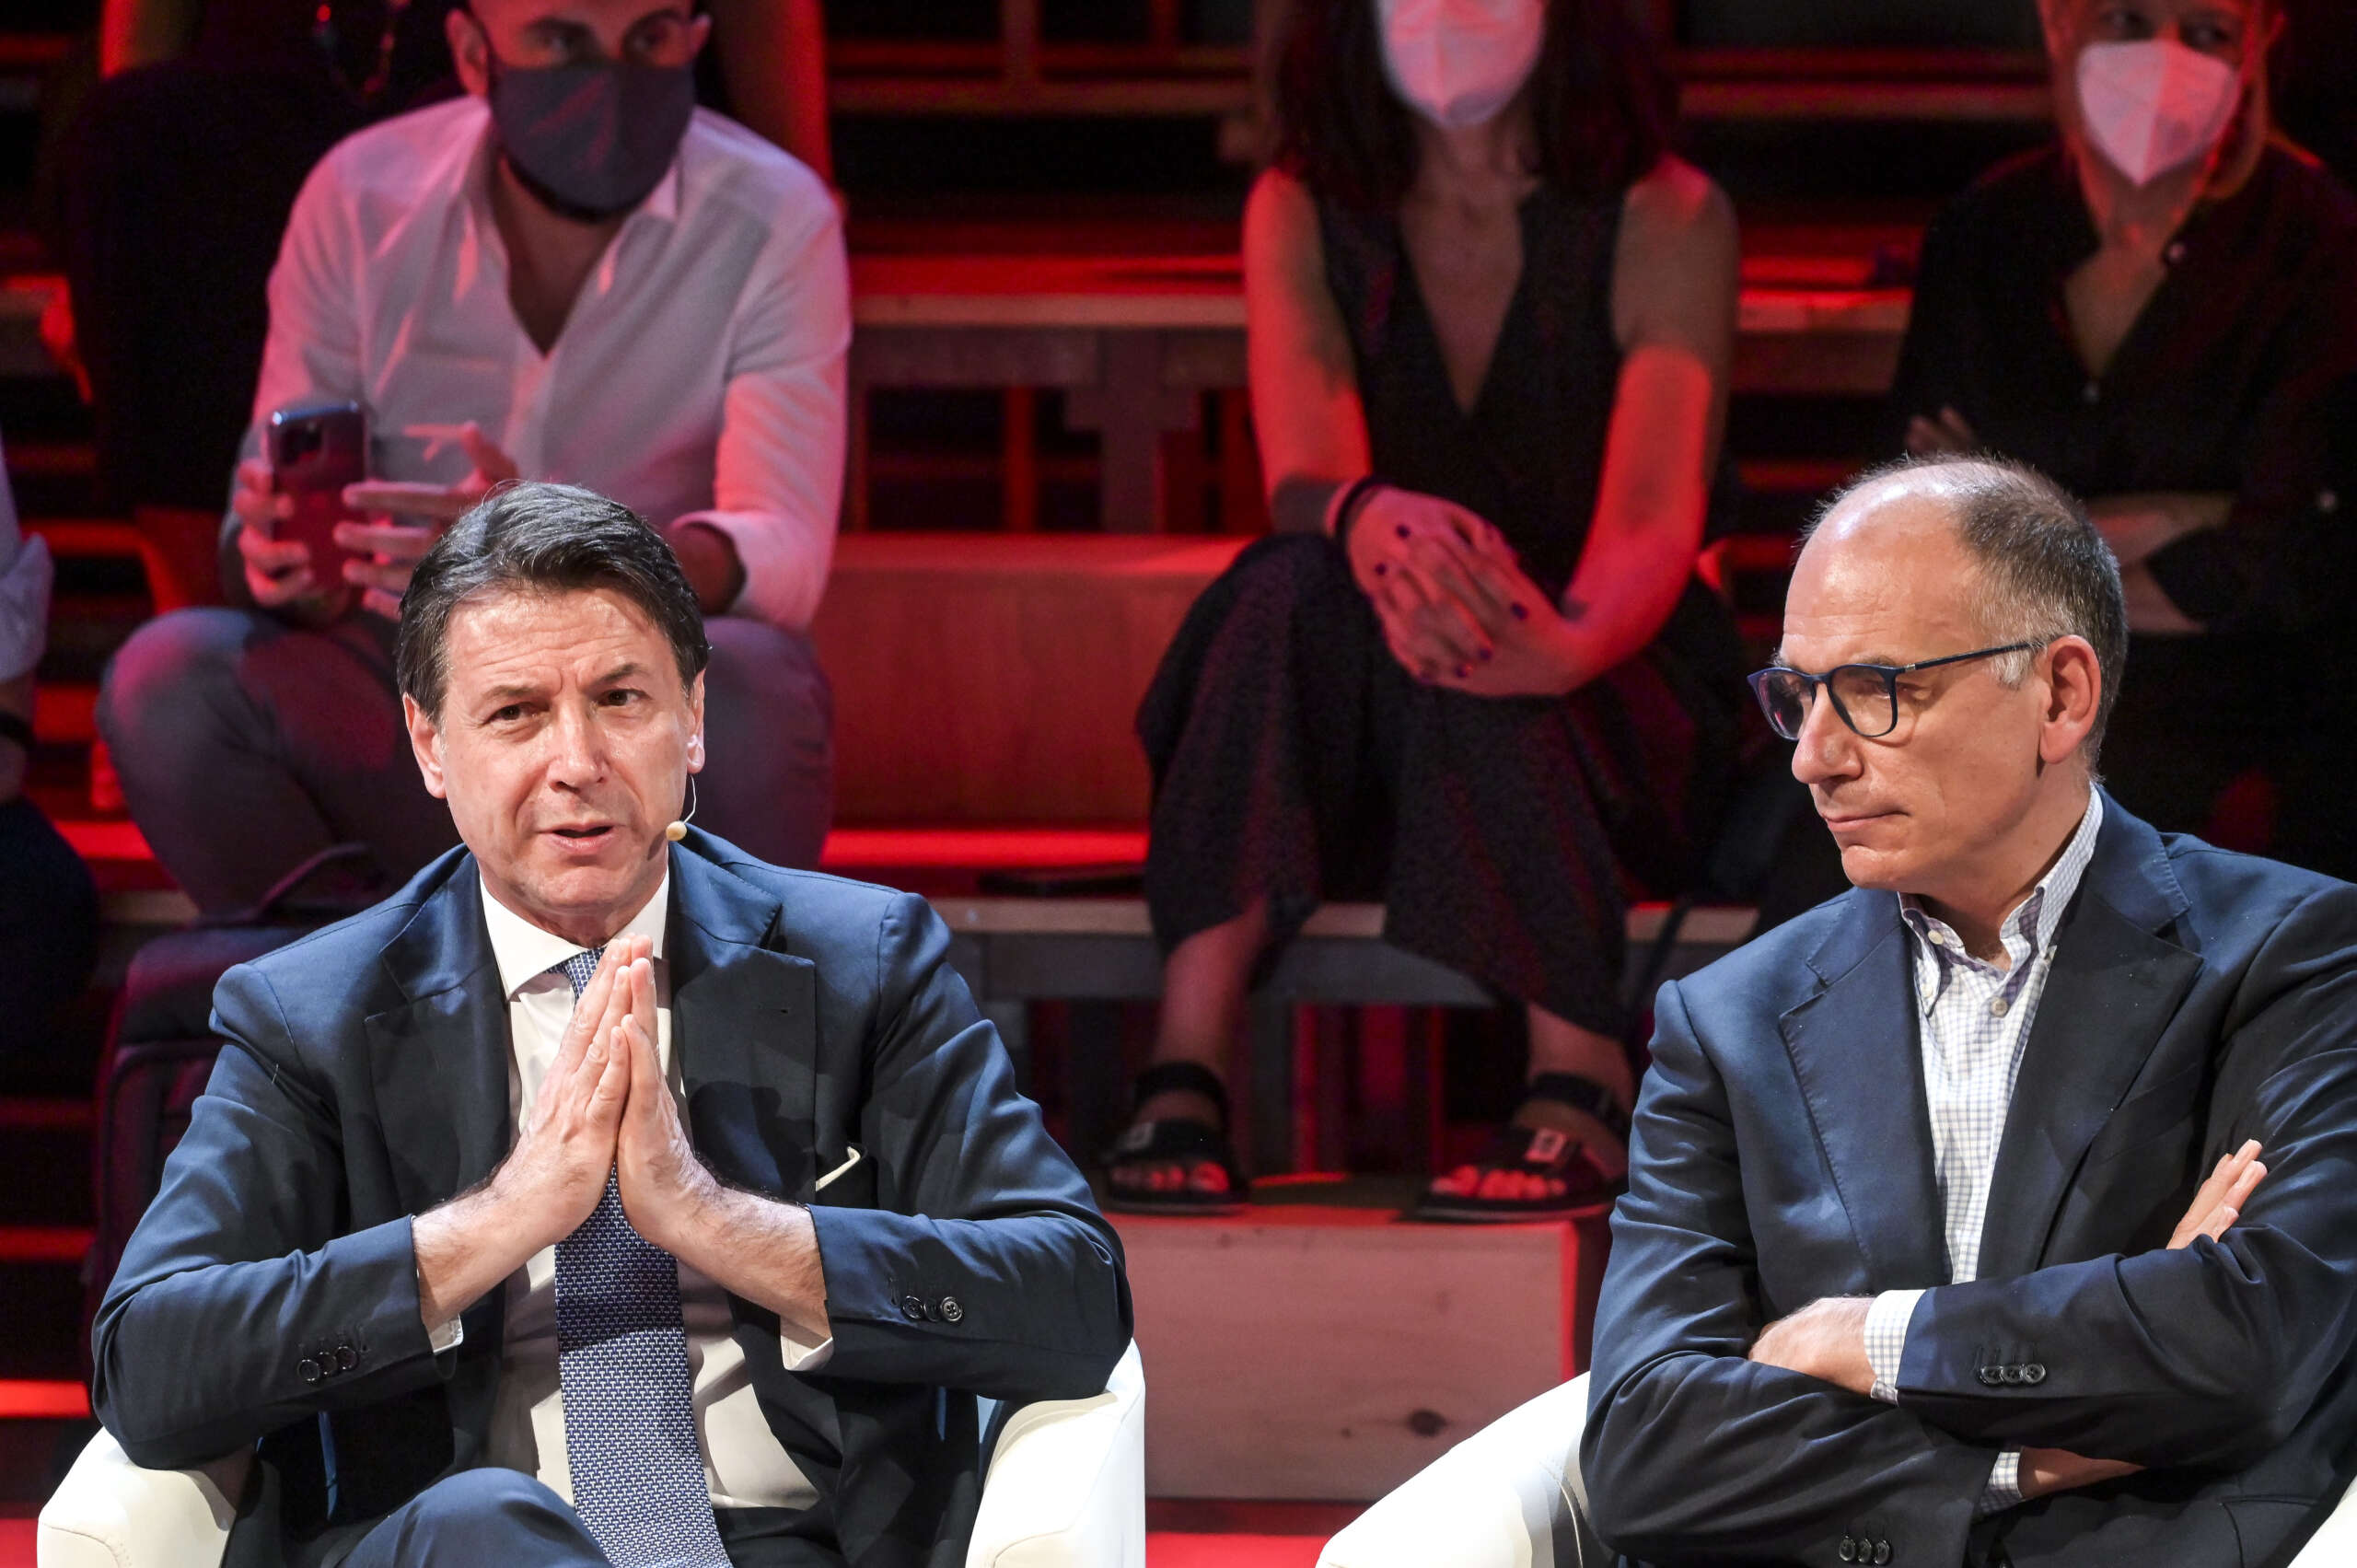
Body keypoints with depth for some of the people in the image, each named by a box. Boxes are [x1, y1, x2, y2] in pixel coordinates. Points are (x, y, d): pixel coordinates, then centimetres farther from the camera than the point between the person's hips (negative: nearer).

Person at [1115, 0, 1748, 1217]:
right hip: (1369, 755, 2)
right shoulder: (1301, 214, 3)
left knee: (1451, 650, -34)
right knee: (1293, 586, -31)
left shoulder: (1665, 220, -5)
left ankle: (1582, 1090, -40)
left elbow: (1656, 522, -19)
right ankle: (1181, 1087, -41)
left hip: (1626, 727, -2)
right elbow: (1302, 477, -13)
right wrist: (1369, 523, -41)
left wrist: (1572, 644, -44)